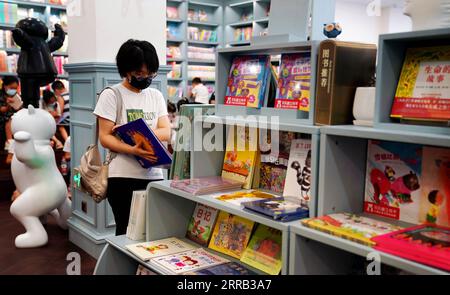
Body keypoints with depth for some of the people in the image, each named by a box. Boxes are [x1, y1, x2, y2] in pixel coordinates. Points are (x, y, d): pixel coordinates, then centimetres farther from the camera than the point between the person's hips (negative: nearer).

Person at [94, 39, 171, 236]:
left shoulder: (156, 96, 13)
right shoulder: (111, 95, -1)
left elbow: (166, 132, 3)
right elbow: (105, 138, -7)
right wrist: (133, 150, -24)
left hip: (154, 175, 4)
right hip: (123, 176, -4)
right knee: (127, 231, 2)